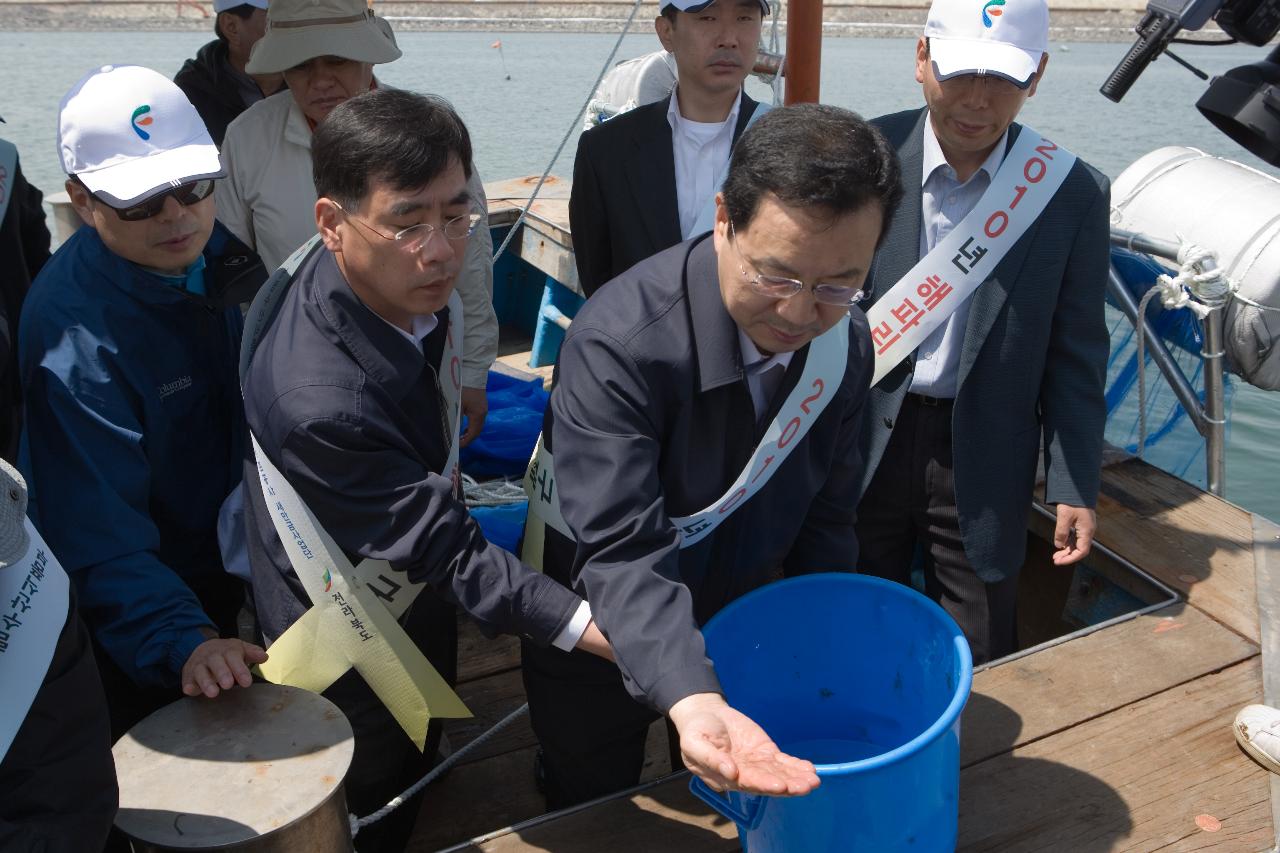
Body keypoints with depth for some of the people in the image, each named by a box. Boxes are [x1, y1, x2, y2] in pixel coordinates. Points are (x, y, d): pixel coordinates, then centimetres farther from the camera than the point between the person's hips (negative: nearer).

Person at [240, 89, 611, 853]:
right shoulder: (318, 404, -42)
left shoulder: (406, 281, -18)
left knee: (422, 764, 32)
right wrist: (601, 632, -37)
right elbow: (449, 553, -35)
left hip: (417, 587, 7)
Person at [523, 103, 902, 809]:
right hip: (602, 639, -3)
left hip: (740, 625, 4)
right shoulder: (616, 345, -36)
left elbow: (824, 520, -4)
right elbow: (621, 555, -39)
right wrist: (691, 702, -53)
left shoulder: (845, 347, -15)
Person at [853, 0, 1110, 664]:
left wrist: (1074, 487, -1)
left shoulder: (1072, 193, -7)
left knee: (977, 672, 13)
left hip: (984, 460, 0)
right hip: (864, 442, 1)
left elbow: (1074, 355, 0)